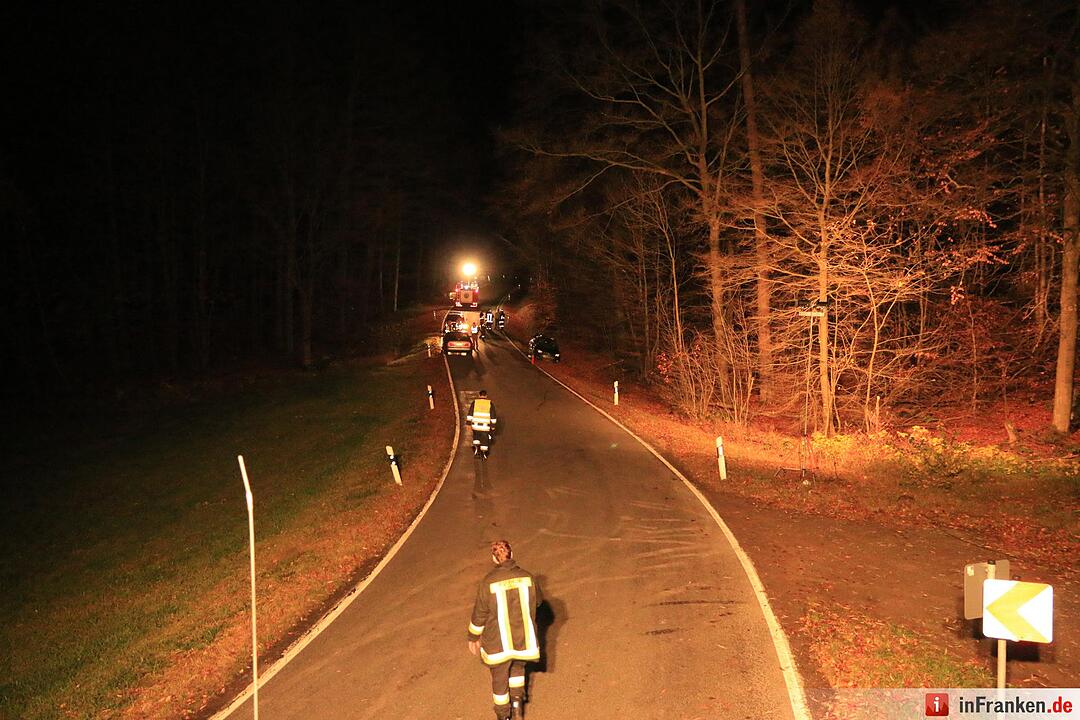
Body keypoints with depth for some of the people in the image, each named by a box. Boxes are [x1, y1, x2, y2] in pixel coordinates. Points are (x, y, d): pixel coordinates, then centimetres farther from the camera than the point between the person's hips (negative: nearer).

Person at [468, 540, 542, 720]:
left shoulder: (488, 582, -18)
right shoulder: (527, 577, -12)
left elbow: (479, 614, -9)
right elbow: (537, 600, 7)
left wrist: (473, 637, 7)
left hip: (498, 642, -2)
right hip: (523, 638, 2)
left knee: (499, 678, 20)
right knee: (518, 666, 32)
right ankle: (517, 699, 21)